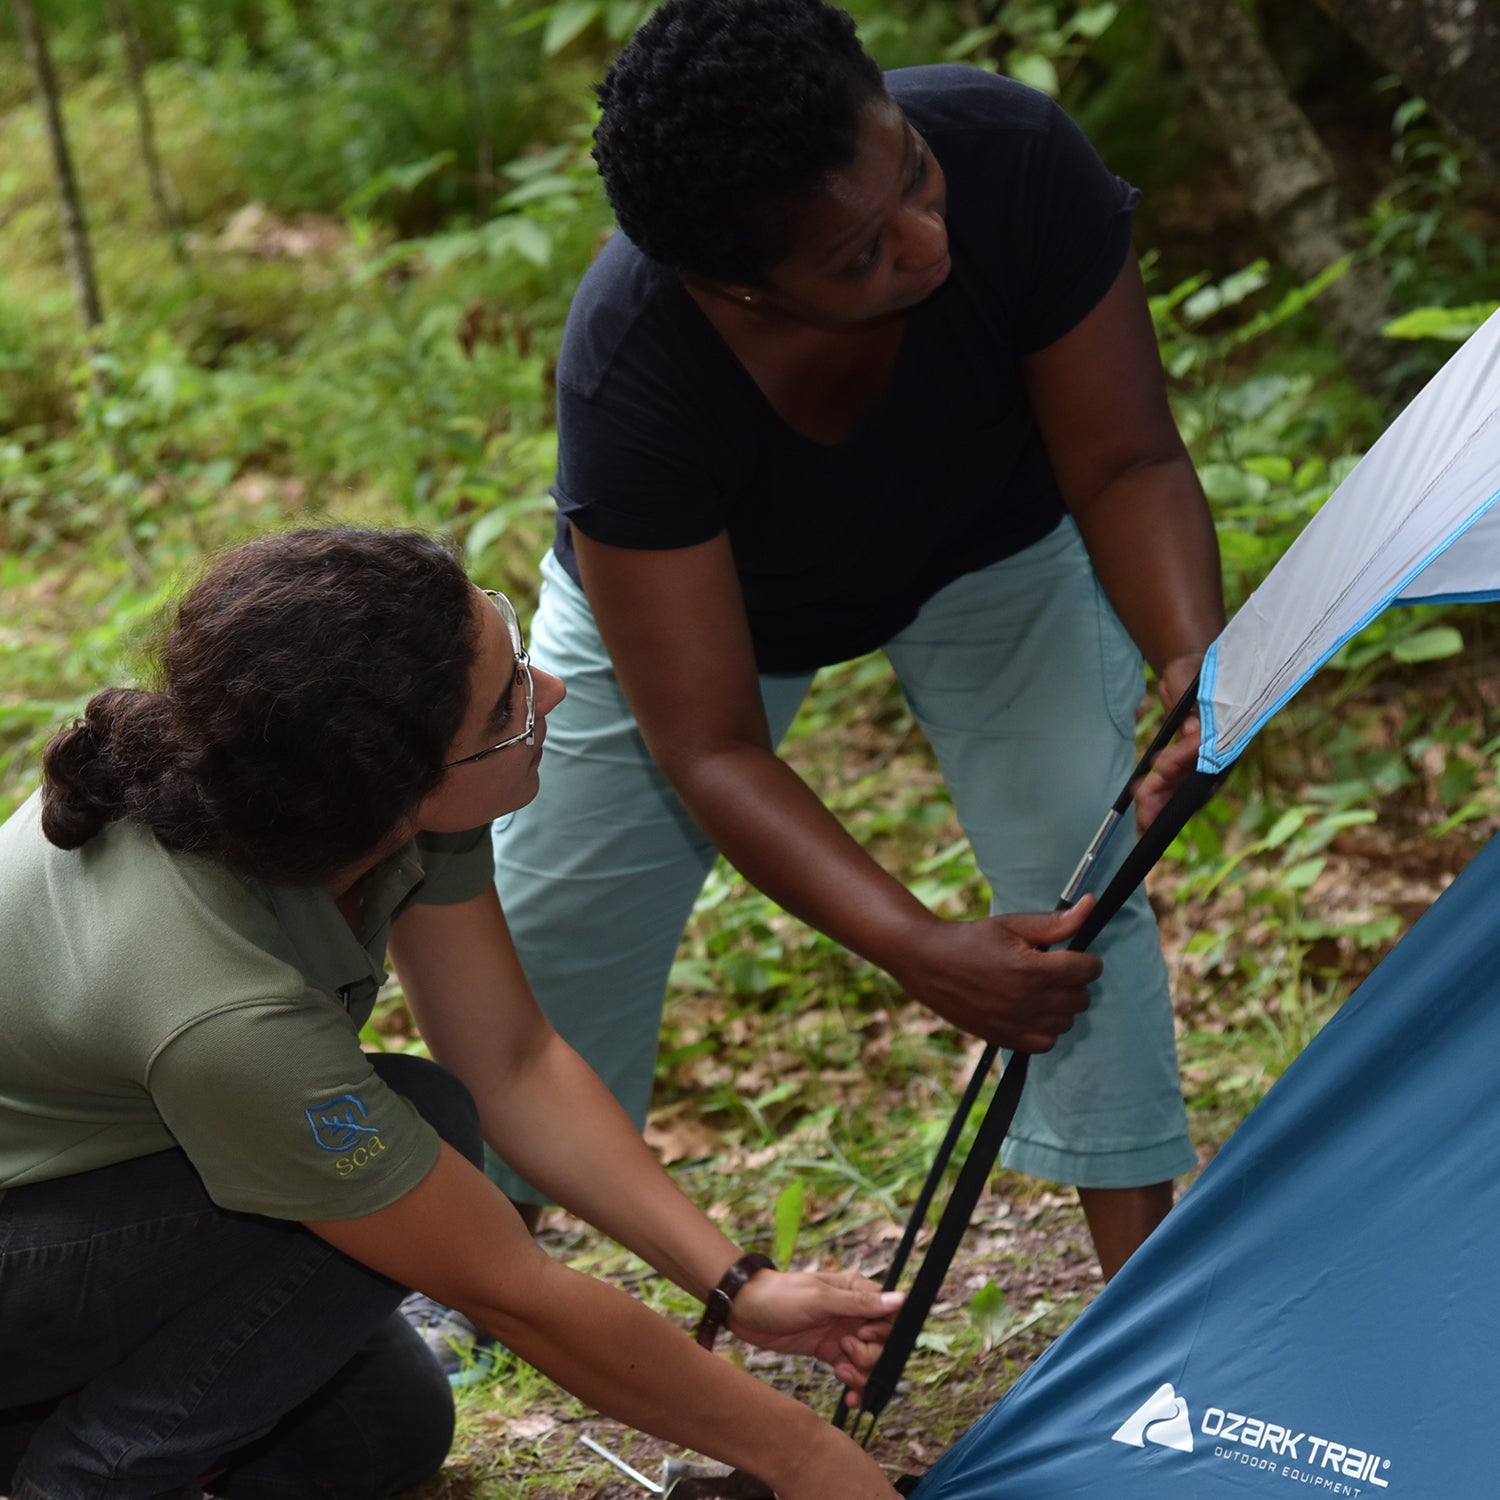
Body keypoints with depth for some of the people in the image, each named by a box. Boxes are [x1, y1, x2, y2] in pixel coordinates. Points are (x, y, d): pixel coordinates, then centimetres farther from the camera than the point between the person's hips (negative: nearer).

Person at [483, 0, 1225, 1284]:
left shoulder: (1012, 157, -40)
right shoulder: (630, 373, -44)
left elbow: (1127, 462, -26)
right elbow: (708, 750, -38)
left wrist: (1195, 659, -46)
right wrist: (918, 950, -50)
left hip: (991, 545, 2)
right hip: (677, 594, -1)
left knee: (1081, 878, -16)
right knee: (547, 941, 5)